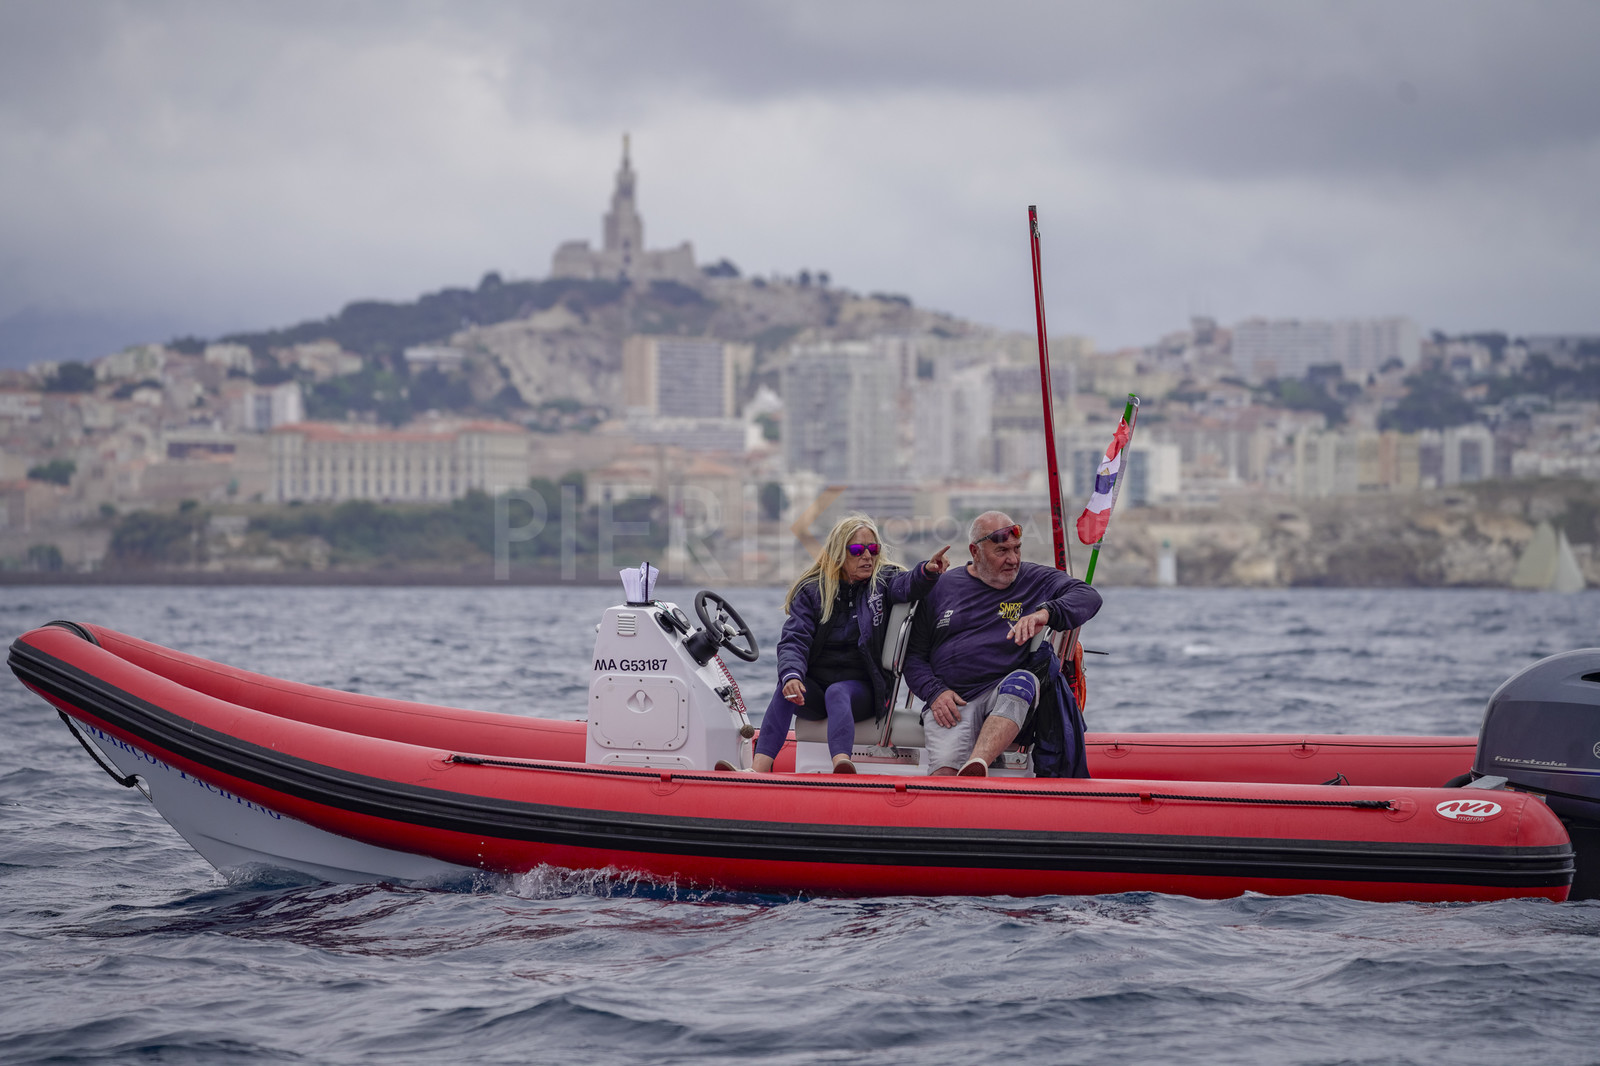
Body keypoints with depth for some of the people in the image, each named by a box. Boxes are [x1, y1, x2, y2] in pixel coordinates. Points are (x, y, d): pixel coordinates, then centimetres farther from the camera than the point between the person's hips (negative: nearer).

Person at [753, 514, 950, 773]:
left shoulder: (883, 581, 5)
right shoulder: (812, 590, 5)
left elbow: (908, 586, -19)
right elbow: (794, 640, -6)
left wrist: (927, 572, -44)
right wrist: (791, 675, -28)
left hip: (861, 689, -2)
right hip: (815, 687, 2)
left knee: (837, 692, -34)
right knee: (788, 688, -30)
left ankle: (842, 765, -61)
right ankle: (759, 769, -45)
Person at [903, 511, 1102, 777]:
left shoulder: (1034, 580, 12)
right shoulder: (942, 588, 14)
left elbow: (1088, 597, -4)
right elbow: (913, 654, 16)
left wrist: (1046, 613, -24)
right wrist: (934, 692, -4)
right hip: (951, 703, 2)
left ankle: (976, 768, -58)